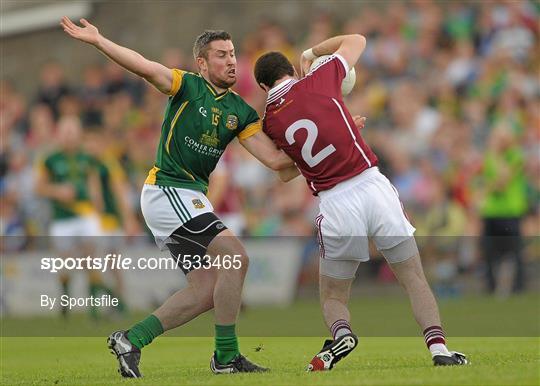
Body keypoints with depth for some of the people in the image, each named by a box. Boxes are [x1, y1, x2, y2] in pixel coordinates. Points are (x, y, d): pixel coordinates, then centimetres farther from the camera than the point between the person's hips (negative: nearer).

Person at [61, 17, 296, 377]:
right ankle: (227, 356, -12)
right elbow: (146, 67, -22)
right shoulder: (188, 86, -6)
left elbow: (275, 159, 3)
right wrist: (97, 40, -33)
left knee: (206, 291, 4)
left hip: (190, 197, 8)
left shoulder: (241, 111, 10)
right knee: (236, 258, -18)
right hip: (168, 189, -8)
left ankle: (131, 339, 10)